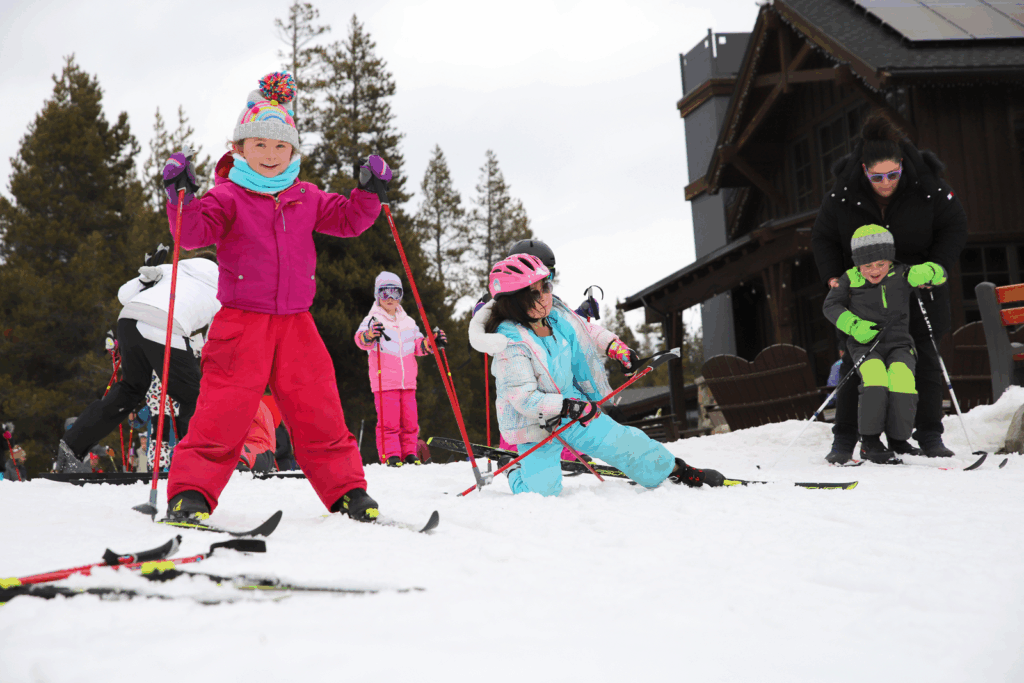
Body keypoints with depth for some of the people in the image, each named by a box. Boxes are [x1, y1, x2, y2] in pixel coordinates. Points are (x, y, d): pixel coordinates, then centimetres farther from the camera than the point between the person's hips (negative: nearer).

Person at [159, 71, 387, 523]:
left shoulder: (306, 198, 13)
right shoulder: (227, 196, -2)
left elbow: (347, 220, 17)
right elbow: (193, 233, -13)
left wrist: (369, 193, 2)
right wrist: (182, 197, -29)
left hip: (296, 323, 4)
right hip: (242, 321, -4)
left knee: (320, 413, 6)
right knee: (223, 413, -8)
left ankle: (347, 493, 14)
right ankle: (190, 493, -1)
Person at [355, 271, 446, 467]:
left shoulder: (408, 322, 18)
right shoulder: (373, 320, 1)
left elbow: (419, 345, 24)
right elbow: (360, 339, -16)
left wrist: (432, 343, 5)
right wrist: (369, 335, -39)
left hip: (408, 381, 5)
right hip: (384, 382, -5)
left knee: (410, 420, 4)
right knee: (389, 421, -8)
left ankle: (409, 453, 13)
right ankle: (390, 456, -1)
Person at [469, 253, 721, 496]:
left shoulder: (559, 319, -3)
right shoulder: (510, 343, -23)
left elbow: (580, 358, 15)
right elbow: (523, 397, -28)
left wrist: (590, 396, 24)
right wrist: (566, 406, -37)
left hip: (572, 409, 6)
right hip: (534, 426, -6)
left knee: (626, 442, 2)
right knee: (542, 489, -17)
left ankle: (677, 470, 23)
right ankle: (515, 469, 16)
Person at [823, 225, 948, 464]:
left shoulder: (901, 275, 6)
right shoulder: (850, 279, 3)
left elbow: (939, 274, 11)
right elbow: (830, 306, 6)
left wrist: (925, 273, -13)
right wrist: (854, 325, -9)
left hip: (899, 345, 1)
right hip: (865, 346, -1)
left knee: (902, 377, -29)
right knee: (875, 375, -31)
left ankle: (898, 442, -11)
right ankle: (869, 443, -21)